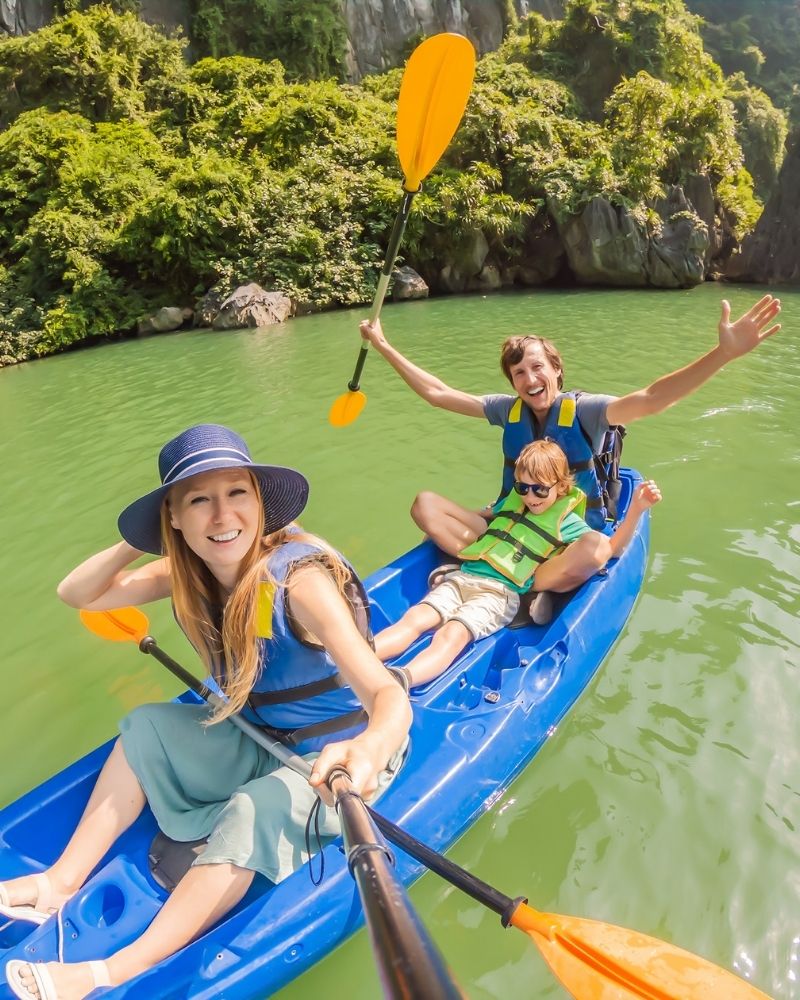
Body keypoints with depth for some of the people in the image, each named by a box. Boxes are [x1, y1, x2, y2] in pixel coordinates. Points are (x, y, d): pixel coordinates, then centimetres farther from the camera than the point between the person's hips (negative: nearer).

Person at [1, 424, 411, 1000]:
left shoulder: (299, 580, -31)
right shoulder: (188, 574, -10)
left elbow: (390, 696, -38)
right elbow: (77, 595, -2)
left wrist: (365, 749, -59)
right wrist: (138, 544, -17)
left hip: (341, 754, -6)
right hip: (261, 739, 7)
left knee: (251, 813, -29)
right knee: (147, 726, 1)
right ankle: (63, 881, 6)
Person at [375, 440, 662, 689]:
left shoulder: (566, 521, 10)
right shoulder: (511, 501, 25)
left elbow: (611, 548, 5)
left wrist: (636, 509, -7)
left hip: (499, 593, -5)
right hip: (462, 577, 6)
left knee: (452, 634, -34)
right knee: (414, 618, -22)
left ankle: (401, 680, -58)